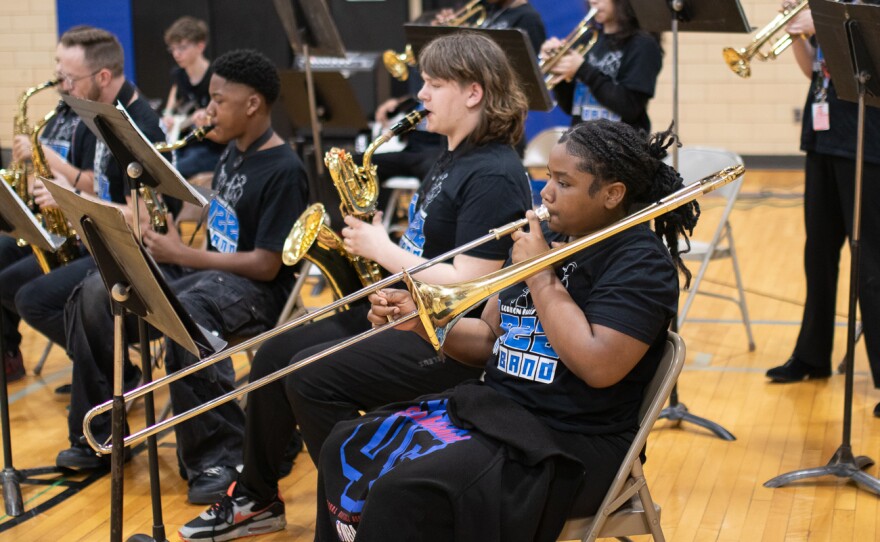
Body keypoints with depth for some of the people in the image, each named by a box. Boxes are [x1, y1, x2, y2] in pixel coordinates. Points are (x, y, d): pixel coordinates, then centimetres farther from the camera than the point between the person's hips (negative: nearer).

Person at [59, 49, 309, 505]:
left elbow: (266, 265, -20)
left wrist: (181, 255, -18)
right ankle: (98, 434, 4)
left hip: (253, 287, -9)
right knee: (95, 293, -6)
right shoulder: (232, 152, 12)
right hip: (207, 267, 9)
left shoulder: (283, 171, -16)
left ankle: (219, 458, -29)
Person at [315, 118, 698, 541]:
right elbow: (489, 340, 16)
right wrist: (420, 320, -2)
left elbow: (598, 366, -26)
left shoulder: (642, 263, -12)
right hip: (494, 408, 9)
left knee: (404, 491, -26)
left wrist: (541, 277, -17)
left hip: (567, 446, -9)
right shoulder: (546, 240, 12)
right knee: (347, 450, 0)